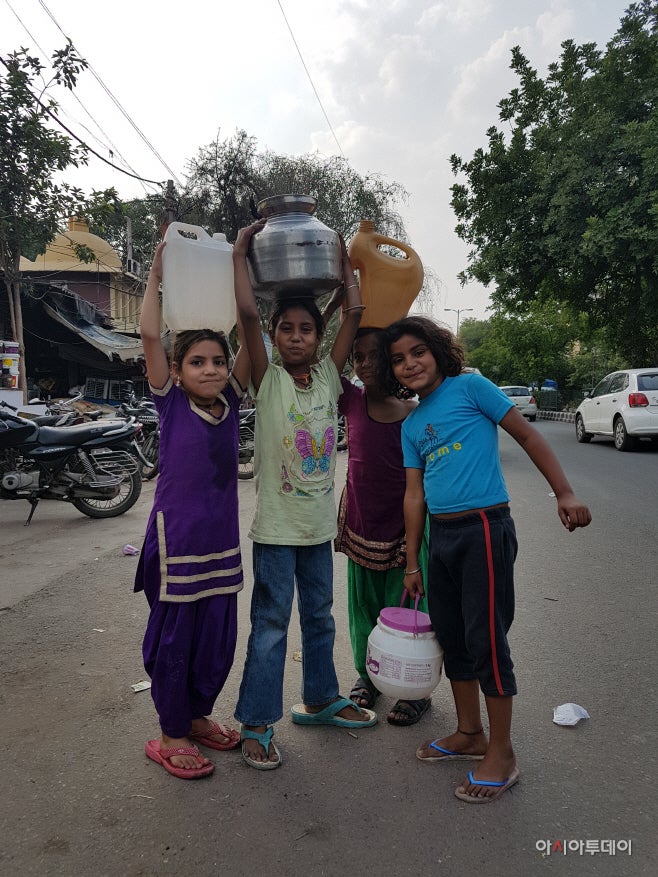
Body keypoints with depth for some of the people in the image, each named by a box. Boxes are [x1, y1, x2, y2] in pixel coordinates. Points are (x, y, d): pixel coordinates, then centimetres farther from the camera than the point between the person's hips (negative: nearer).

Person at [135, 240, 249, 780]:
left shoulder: (231, 402, 2)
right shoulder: (171, 403, -7)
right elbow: (151, 336, -18)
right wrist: (156, 276, -11)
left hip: (222, 538, 5)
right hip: (176, 538, -5)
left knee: (219, 638, 14)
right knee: (174, 637, 7)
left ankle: (198, 715, 35)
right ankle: (171, 735, 25)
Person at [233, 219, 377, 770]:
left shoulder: (328, 378, 1)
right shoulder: (268, 381, -9)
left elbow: (354, 313, -4)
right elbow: (247, 313, -22)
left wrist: (343, 259, 3)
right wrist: (240, 252, -14)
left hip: (319, 524, 5)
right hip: (276, 526, -4)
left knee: (320, 618, 19)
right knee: (270, 626, 4)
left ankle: (321, 700, 38)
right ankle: (257, 724, 18)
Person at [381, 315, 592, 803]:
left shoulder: (470, 387, -4)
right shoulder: (411, 425, 13)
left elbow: (528, 436, -4)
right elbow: (415, 495, 12)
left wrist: (564, 493, -12)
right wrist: (412, 564, 12)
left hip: (485, 528, -7)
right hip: (439, 535, 7)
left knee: (486, 639, -1)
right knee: (452, 637, 14)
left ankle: (501, 753, 16)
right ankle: (470, 733, 33)